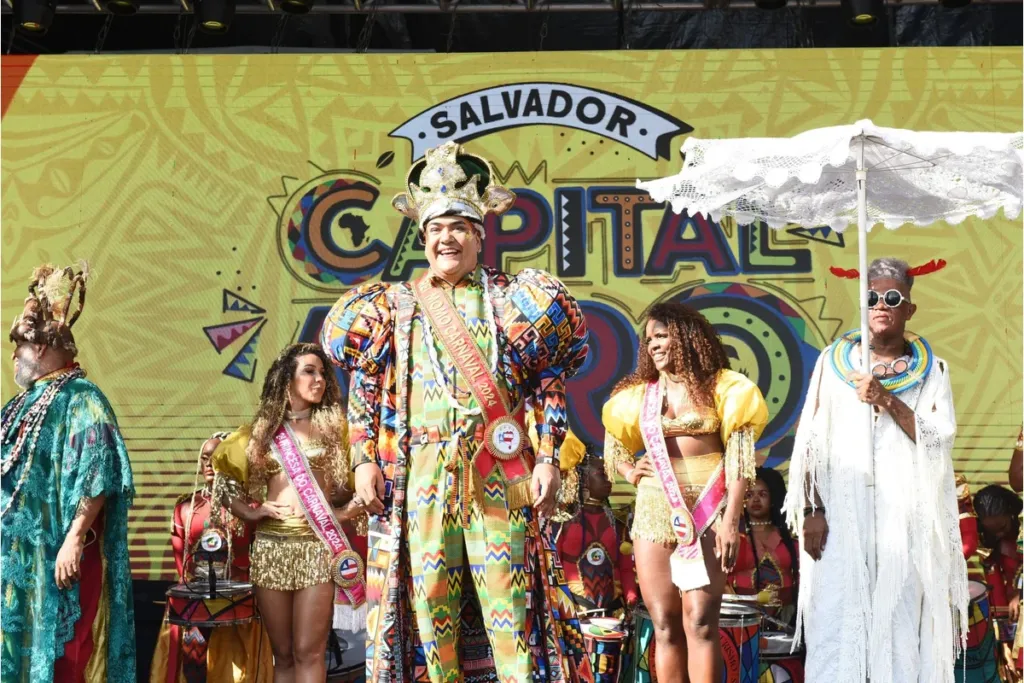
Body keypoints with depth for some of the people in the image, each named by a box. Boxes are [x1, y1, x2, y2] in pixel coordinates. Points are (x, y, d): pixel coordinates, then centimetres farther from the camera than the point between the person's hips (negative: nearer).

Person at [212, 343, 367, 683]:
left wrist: (345, 512, -11)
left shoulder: (333, 427, 7)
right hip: (270, 546, 2)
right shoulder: (262, 431, 12)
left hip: (318, 545, -2)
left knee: (308, 653, -8)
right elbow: (224, 481, 17)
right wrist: (250, 512, 2)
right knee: (283, 654, 6)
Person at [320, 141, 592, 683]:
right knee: (428, 597, 0)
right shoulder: (396, 304, 12)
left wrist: (548, 459, -4)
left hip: (498, 471, -1)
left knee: (509, 595, -6)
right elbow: (364, 391, 11)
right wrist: (364, 460, 2)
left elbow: (549, 384, 5)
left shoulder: (508, 298, 9)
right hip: (421, 472, 2)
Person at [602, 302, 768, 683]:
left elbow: (738, 459, -3)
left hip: (707, 512, -4)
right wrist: (629, 472, 8)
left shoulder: (721, 388, 2)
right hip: (654, 512, 4)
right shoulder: (639, 394, 13)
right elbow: (613, 441, 29)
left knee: (700, 621, -12)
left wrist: (731, 520, -11)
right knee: (664, 624, 2)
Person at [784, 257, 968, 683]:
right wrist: (812, 511, -5)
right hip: (842, 509, 0)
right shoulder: (834, 360, 7)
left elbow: (940, 438, -4)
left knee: (902, 618, -2)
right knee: (836, 620, -5)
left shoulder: (931, 369, 8)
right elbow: (810, 442, 3)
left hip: (906, 513, 0)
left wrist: (886, 401, -14)